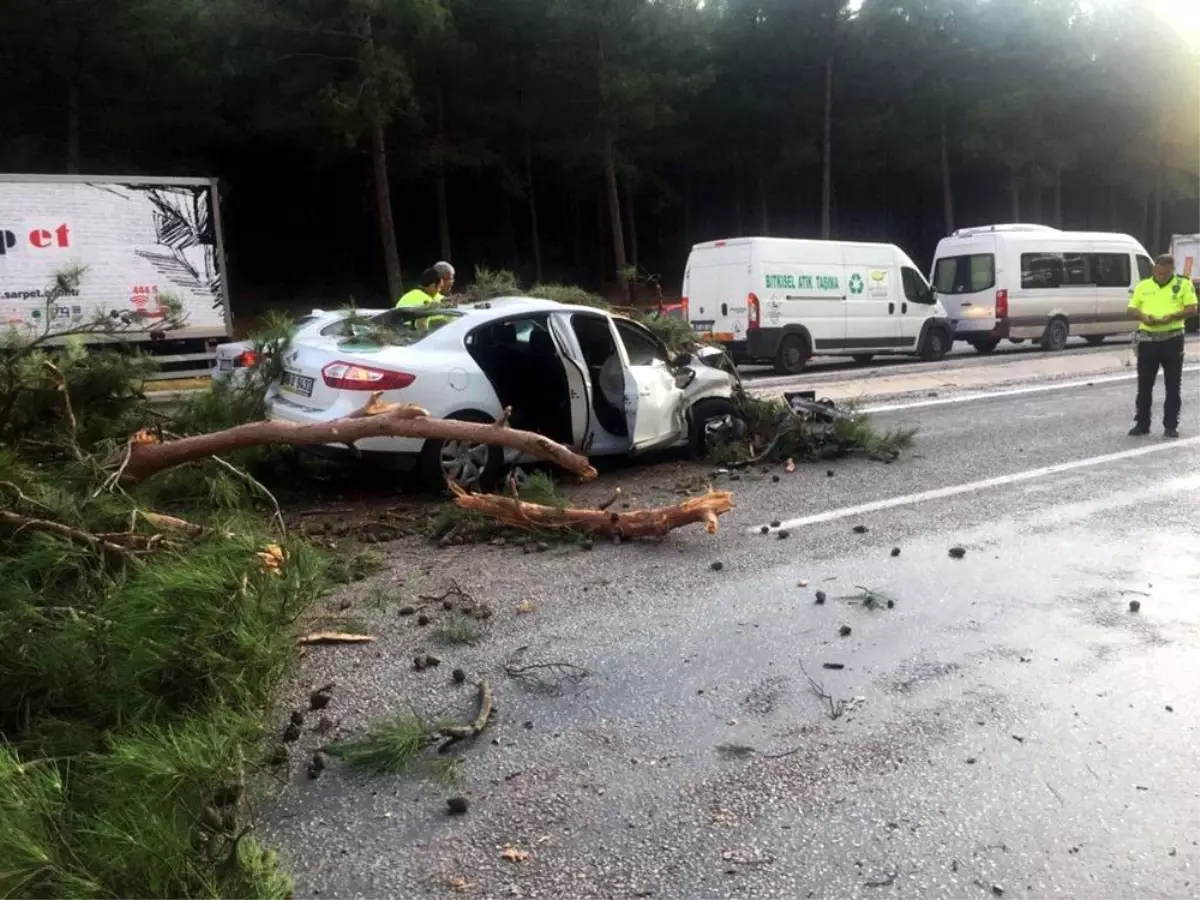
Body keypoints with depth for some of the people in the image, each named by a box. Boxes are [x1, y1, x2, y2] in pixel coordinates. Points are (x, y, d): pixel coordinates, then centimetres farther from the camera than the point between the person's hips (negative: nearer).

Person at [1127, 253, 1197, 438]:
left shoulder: (1183, 284, 2)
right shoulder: (1143, 286, 8)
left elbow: (1192, 309, -3)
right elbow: (1132, 309, 8)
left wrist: (1172, 316, -19)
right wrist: (1143, 316, -13)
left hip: (1173, 339, -2)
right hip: (1147, 340, 2)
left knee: (1173, 385, 3)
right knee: (1144, 385, 5)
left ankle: (1171, 425, 11)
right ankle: (1142, 423, 13)